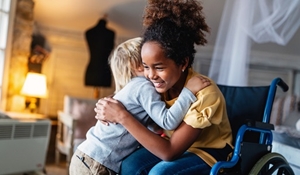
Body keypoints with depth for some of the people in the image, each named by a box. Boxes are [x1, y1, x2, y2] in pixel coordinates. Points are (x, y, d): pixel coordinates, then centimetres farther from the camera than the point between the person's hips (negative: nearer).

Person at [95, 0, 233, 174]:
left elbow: (169, 152, -32)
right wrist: (111, 110, -22)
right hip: (178, 143, 5)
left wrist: (123, 117, -36)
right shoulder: (163, 84, -15)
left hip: (210, 152, -5)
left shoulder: (204, 94, -31)